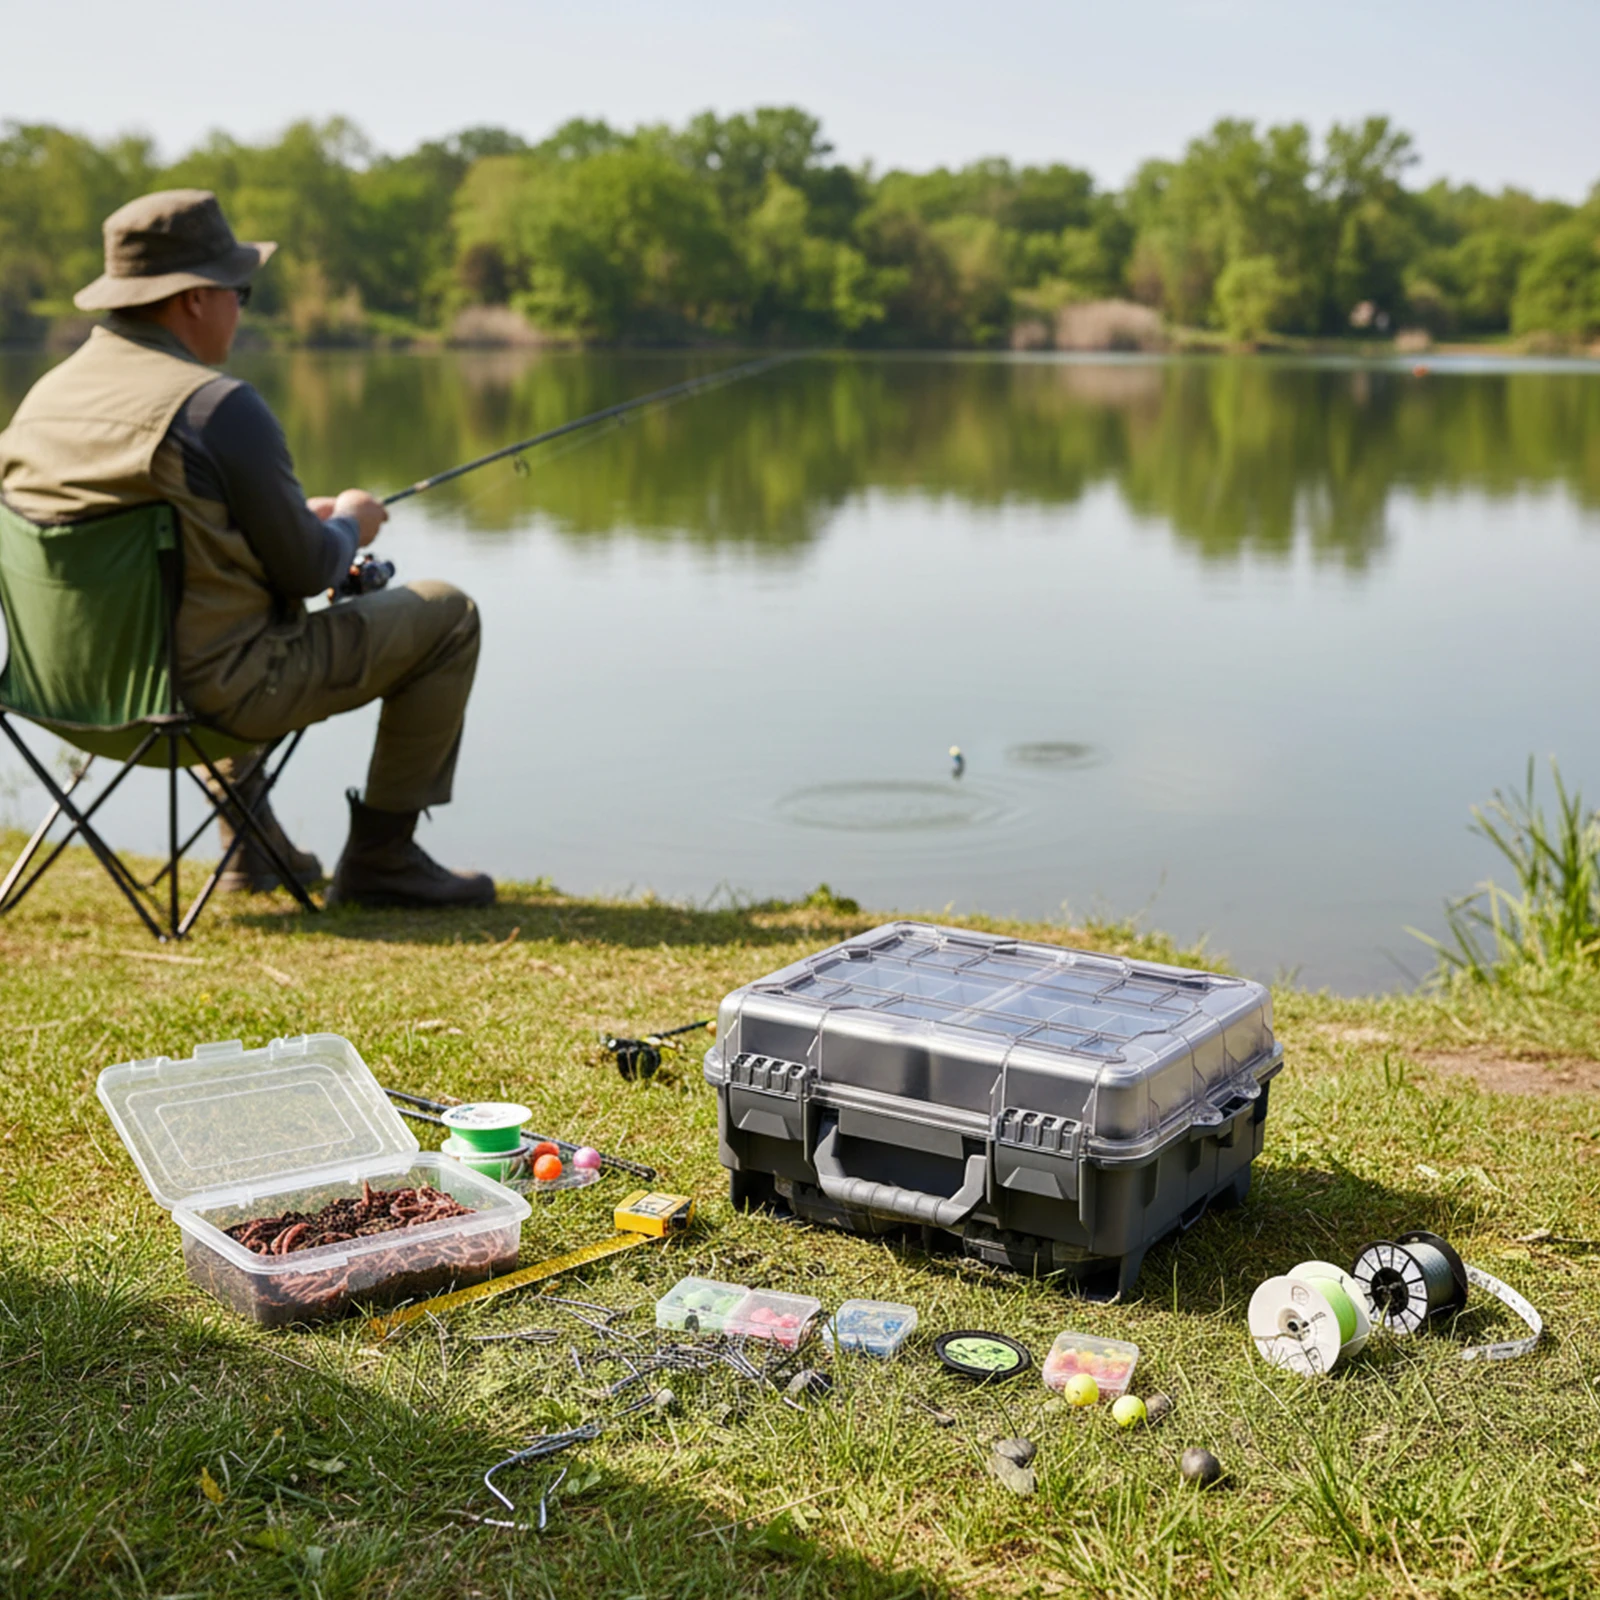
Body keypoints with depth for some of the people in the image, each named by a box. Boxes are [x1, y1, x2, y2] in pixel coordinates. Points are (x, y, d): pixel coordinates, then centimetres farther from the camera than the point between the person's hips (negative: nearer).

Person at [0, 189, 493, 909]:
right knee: (444, 615, 6)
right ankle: (380, 858, 11)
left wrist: (298, 519, 20)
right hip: (217, 691, -8)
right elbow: (304, 571, -14)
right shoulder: (218, 407, -20)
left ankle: (249, 843, 37)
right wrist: (349, 527, 9)